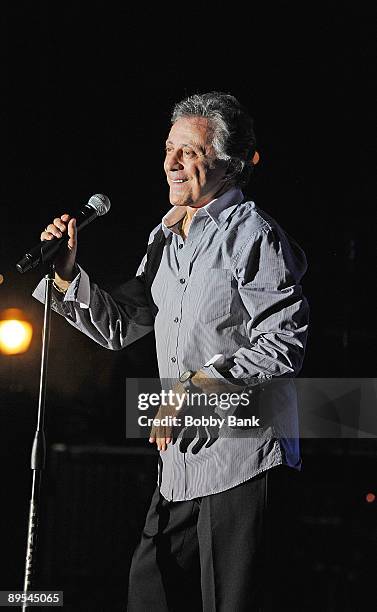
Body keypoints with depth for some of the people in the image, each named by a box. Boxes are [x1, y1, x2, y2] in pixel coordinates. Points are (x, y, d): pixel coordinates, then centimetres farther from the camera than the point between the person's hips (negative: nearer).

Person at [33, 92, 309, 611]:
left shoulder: (255, 236, -10)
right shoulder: (167, 239, 16)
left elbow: (283, 345, -17)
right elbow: (119, 326, 21)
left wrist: (198, 387, -20)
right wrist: (67, 272, 7)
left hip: (244, 457, -8)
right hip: (182, 463, 8)